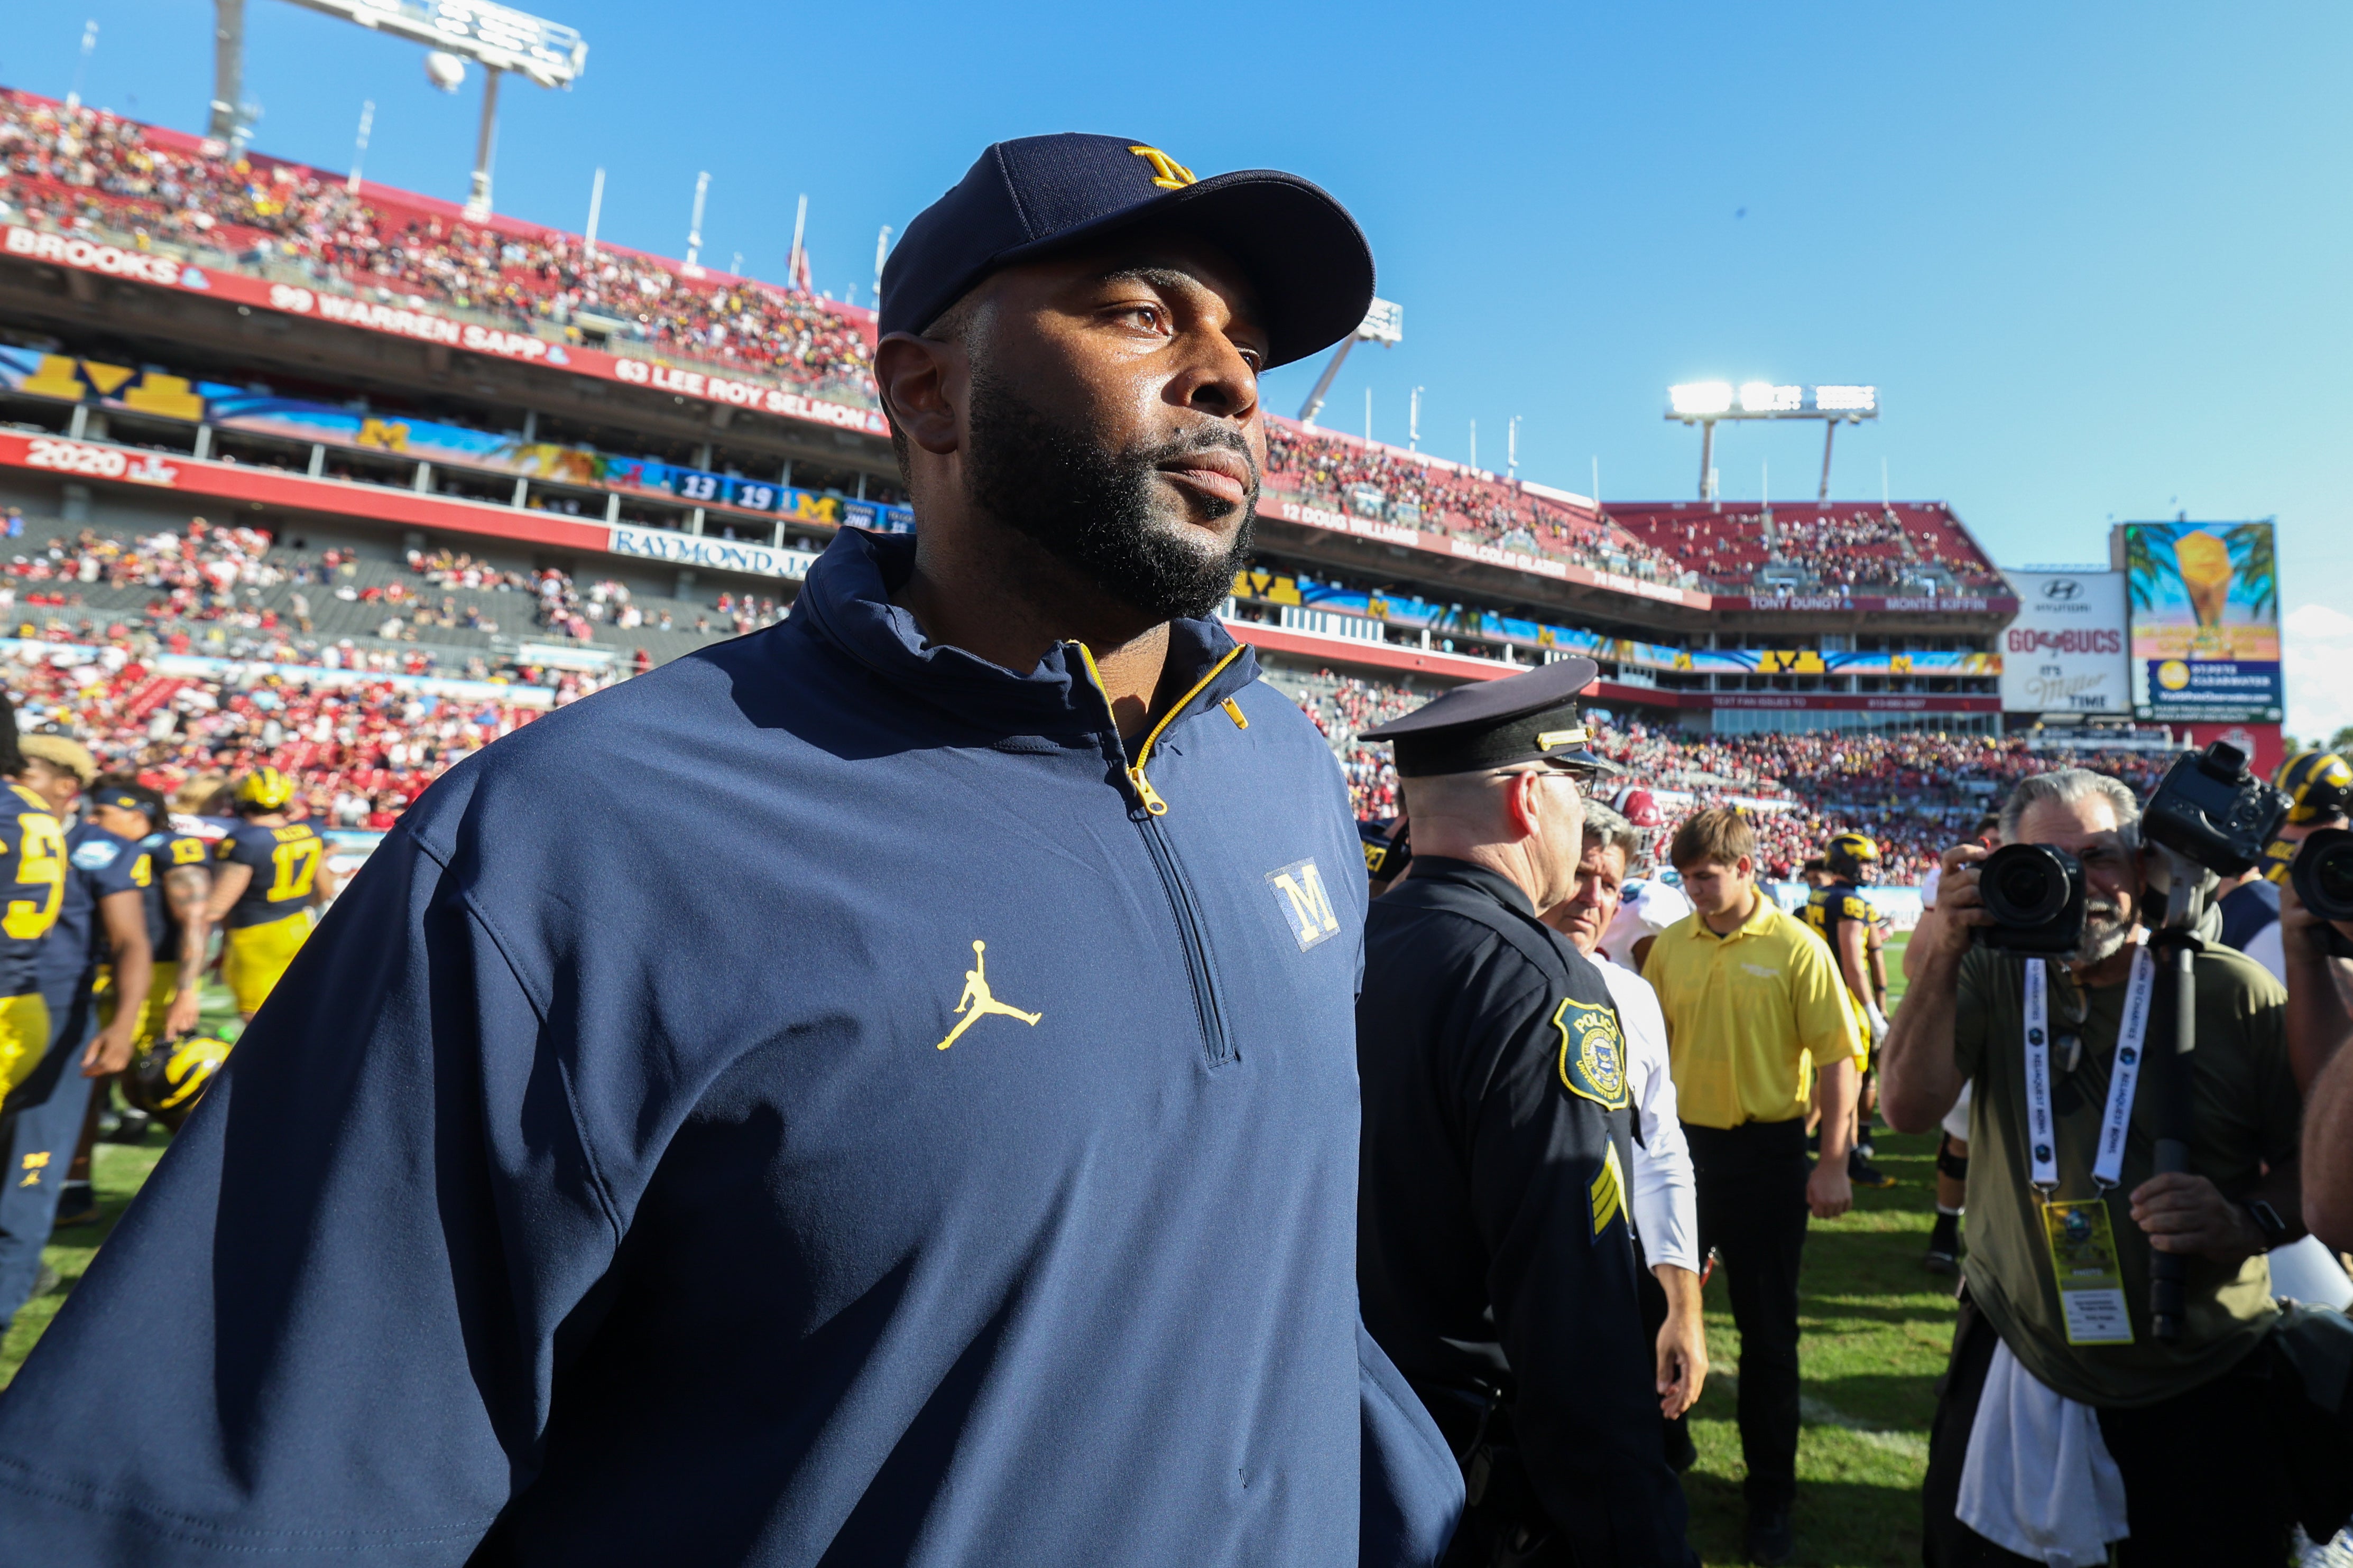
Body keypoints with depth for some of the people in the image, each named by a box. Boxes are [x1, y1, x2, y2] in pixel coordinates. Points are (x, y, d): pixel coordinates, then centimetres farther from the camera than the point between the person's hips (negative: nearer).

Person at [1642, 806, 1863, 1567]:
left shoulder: (1796, 947, -9)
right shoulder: (1672, 945, 1)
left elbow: (1838, 1059, -9)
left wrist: (1833, 1163, -12)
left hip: (1766, 1153, -3)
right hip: (1682, 1145, 3)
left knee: (1768, 1332, 10)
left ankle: (1770, 1497, 27)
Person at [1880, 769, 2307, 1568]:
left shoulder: (2233, 992, -7)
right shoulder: (1990, 978, -3)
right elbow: (1908, 1108, -16)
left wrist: (2248, 1222, -21)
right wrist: (1944, 954, -23)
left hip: (2203, 1385, -1)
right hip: (2016, 1363, 1)